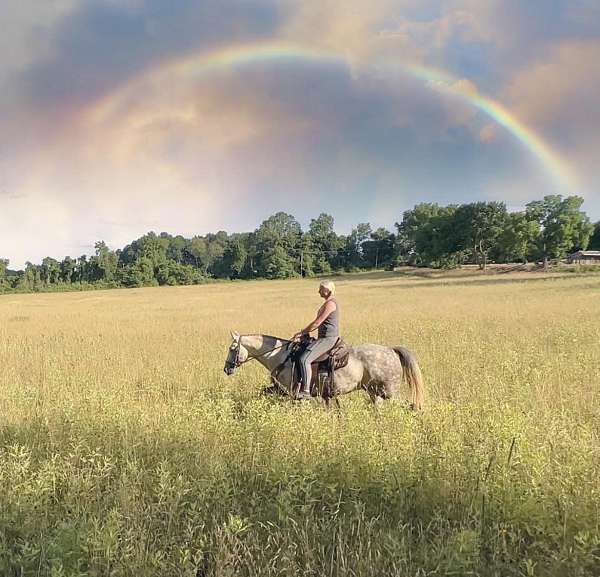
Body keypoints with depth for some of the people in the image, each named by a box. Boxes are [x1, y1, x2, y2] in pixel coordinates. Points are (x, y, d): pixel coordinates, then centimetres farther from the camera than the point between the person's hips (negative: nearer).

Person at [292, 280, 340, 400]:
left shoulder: (330, 304, -15)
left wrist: (302, 332, -9)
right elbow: (319, 323, 21)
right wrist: (304, 332, 16)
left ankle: (305, 391, -21)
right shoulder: (329, 303, 17)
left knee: (304, 359, -21)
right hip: (324, 338, 11)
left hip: (328, 339, -11)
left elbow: (317, 323, -17)